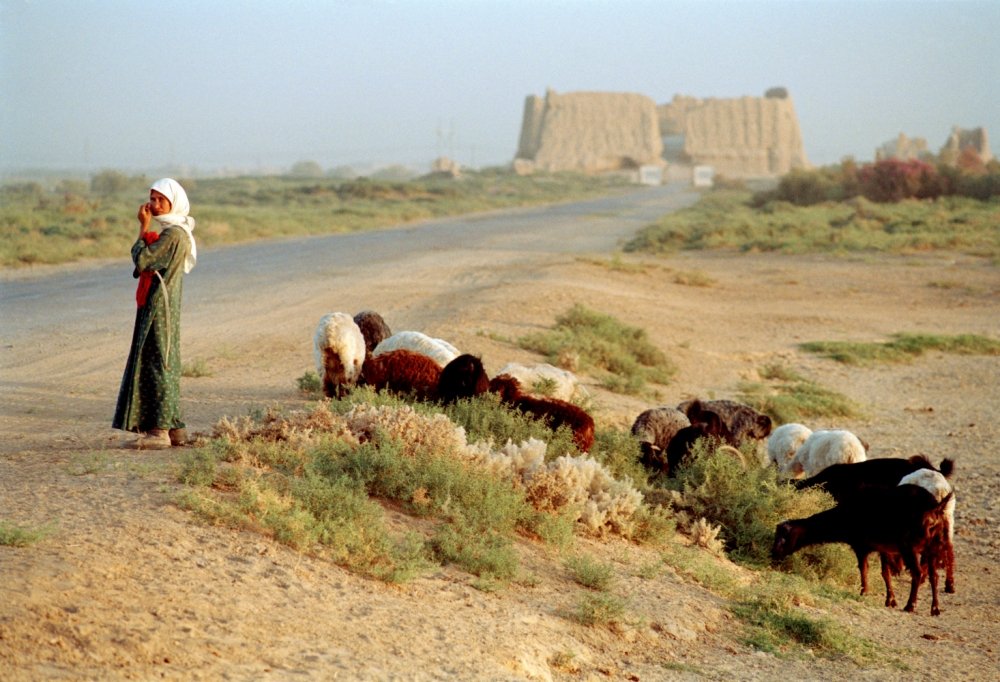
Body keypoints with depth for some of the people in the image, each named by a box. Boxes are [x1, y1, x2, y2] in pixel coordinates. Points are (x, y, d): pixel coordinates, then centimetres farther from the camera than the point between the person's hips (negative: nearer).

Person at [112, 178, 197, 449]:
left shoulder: (174, 234, -16)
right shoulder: (171, 232, 16)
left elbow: (141, 260, -18)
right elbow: (147, 261, 16)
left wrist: (143, 228, -11)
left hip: (159, 306, -10)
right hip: (157, 306, 10)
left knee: (156, 363, -9)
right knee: (165, 364, 12)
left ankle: (159, 430, -8)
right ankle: (174, 428, 16)